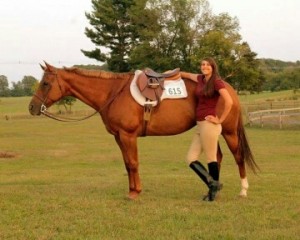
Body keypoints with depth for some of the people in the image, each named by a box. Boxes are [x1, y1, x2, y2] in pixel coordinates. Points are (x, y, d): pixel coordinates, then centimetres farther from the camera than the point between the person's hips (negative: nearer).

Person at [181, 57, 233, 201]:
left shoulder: (216, 82, -9)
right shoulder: (201, 79, 14)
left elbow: (229, 101, -20)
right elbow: (188, 75, 36)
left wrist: (220, 120, -16)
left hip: (209, 125, -9)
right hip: (200, 126, 9)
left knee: (211, 158, -1)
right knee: (190, 158, 4)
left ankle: (213, 190, 9)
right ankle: (213, 183, 7)